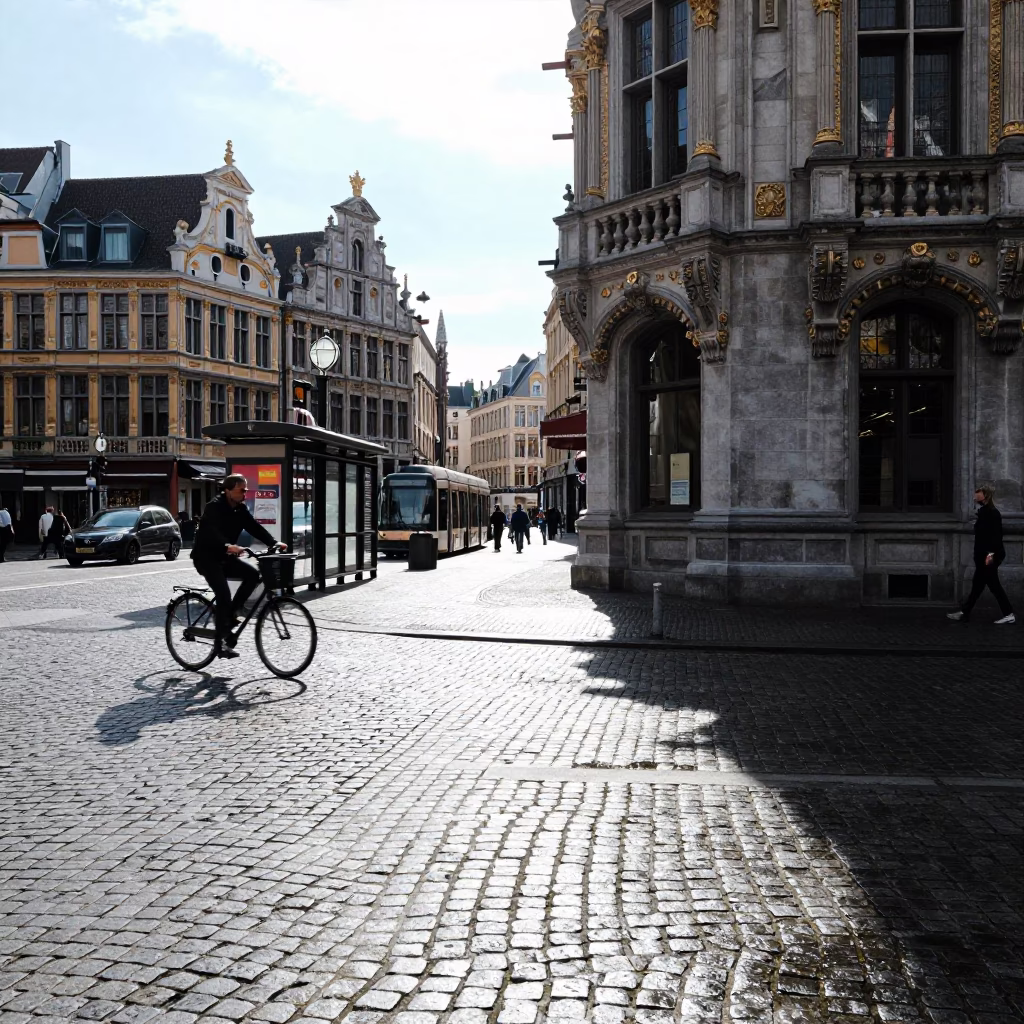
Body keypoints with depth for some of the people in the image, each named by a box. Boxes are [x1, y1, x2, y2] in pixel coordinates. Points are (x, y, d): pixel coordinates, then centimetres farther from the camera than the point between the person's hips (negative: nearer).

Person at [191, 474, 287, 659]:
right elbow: (211, 532, -37)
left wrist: (274, 543, -22)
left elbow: (254, 528, -6)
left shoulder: (240, 508, 3)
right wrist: (228, 546, -56)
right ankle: (219, 643, -13)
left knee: (253, 574, -10)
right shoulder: (214, 507, -20)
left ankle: (231, 613, 2)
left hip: (223, 557, 8)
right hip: (206, 557, -8)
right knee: (224, 595, -20)